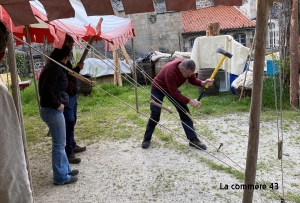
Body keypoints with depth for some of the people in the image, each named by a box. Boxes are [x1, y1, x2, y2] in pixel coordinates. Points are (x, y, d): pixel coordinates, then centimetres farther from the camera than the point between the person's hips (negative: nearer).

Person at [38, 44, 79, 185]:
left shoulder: (55, 66, 12)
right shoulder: (54, 69, -19)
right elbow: (46, 91, -26)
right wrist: (57, 104, -17)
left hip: (54, 109, 11)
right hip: (52, 110, -11)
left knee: (60, 143, 19)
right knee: (59, 144, -1)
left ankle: (65, 169, 33)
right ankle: (61, 177, 11)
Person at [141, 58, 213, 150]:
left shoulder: (187, 66, -22)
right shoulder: (170, 71, -41)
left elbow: (193, 79, -7)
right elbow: (174, 93, -35)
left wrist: (203, 83, -27)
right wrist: (190, 101, -34)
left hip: (172, 89, 6)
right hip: (157, 88, -6)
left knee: (184, 112, -2)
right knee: (155, 114, -7)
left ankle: (193, 139, 2)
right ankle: (147, 139, 13)